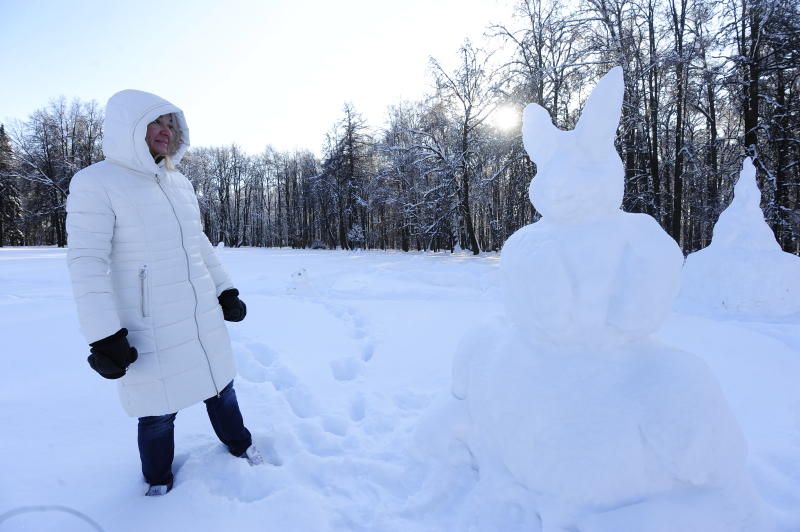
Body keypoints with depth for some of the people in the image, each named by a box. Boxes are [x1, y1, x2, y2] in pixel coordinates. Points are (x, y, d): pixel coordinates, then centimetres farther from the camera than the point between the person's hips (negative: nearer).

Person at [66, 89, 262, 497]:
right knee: (159, 409, 11)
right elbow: (86, 263, -16)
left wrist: (226, 291, 13)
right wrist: (104, 337, -18)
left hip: (204, 319, 6)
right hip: (152, 329, -5)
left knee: (220, 387, 20)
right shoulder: (96, 183, -13)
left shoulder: (179, 183, 7)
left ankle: (239, 444, 45)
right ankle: (159, 481, 38)